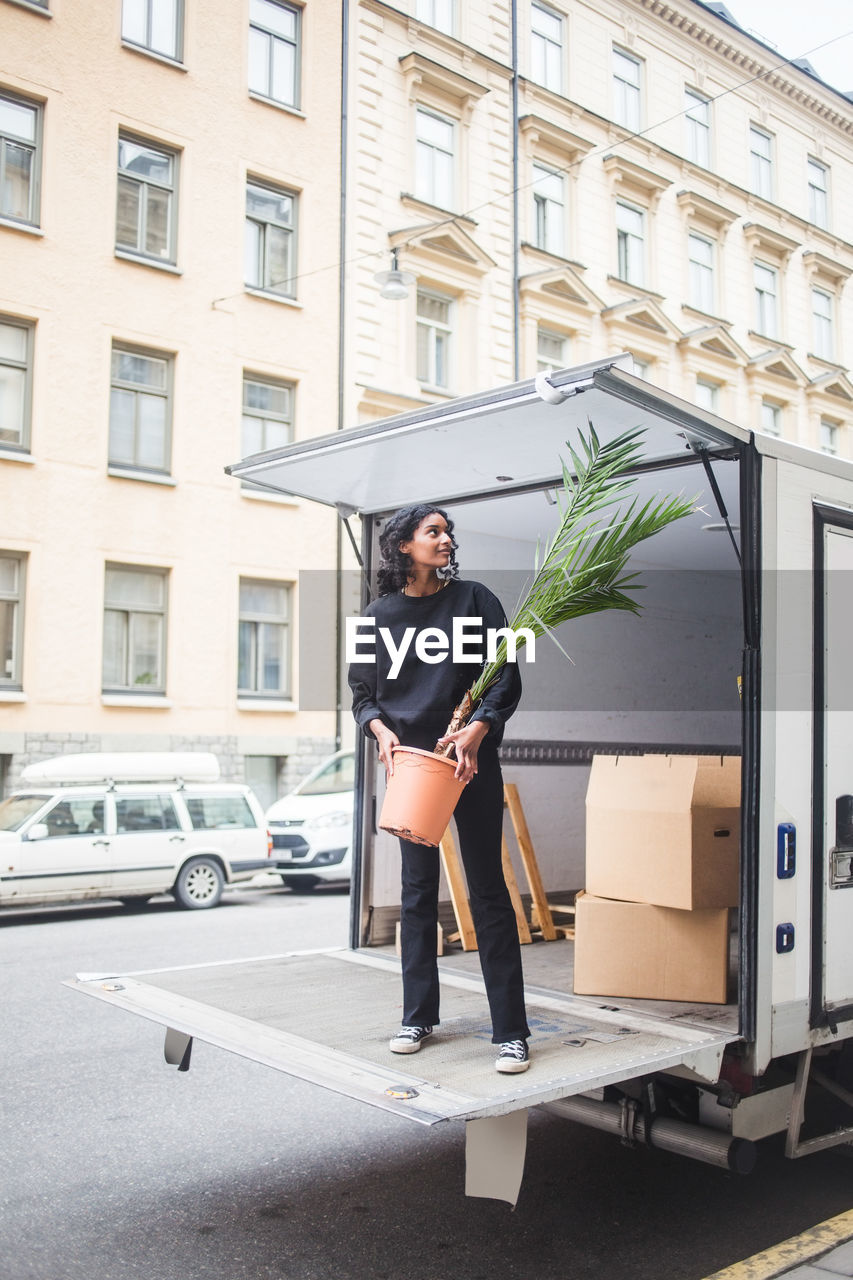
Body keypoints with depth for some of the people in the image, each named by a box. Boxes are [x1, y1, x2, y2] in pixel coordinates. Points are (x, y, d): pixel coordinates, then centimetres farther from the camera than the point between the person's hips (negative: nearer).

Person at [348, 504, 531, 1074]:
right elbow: (363, 693, 12)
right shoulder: (380, 614, 8)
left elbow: (508, 678, -3)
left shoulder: (473, 598, 1)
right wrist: (381, 730, -8)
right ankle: (419, 1016, 23)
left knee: (488, 890, -1)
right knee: (417, 889, 10)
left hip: (472, 761, -2)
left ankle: (511, 1031, 4)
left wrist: (477, 729, -18)